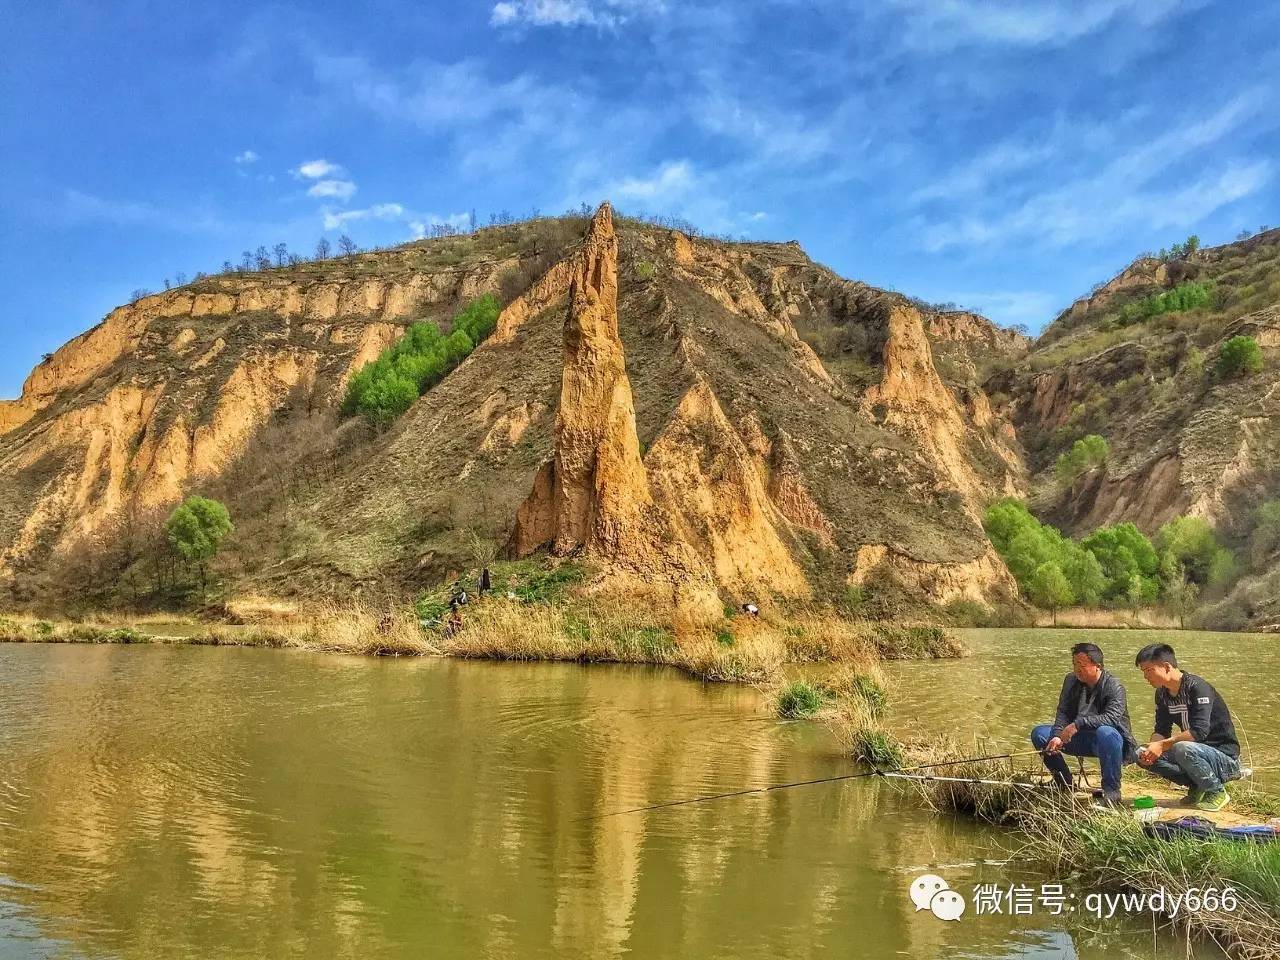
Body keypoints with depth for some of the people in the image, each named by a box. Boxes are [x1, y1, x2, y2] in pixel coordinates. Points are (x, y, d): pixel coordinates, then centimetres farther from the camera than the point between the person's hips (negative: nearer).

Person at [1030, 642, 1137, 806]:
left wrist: (1079, 723, -42)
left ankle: (1112, 791, -24)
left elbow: (1112, 717, -32)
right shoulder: (1071, 680, 2)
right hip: (1081, 738, 6)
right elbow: (1063, 713, -1)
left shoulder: (1114, 686, -16)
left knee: (1105, 732, -41)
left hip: (1113, 740, -6)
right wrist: (1057, 736, -20)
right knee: (1039, 733, -8)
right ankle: (1066, 785, 6)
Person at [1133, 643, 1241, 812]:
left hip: (1225, 756, -8)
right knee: (1143, 756, -9)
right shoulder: (1162, 694, 4)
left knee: (1182, 749, -37)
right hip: (1197, 749, 8)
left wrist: (1161, 745, -32)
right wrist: (1151, 748, -18)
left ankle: (1217, 792, -10)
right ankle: (1196, 786, 6)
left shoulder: (1197, 687, -21)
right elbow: (1161, 731, 3)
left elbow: (1199, 731, -31)